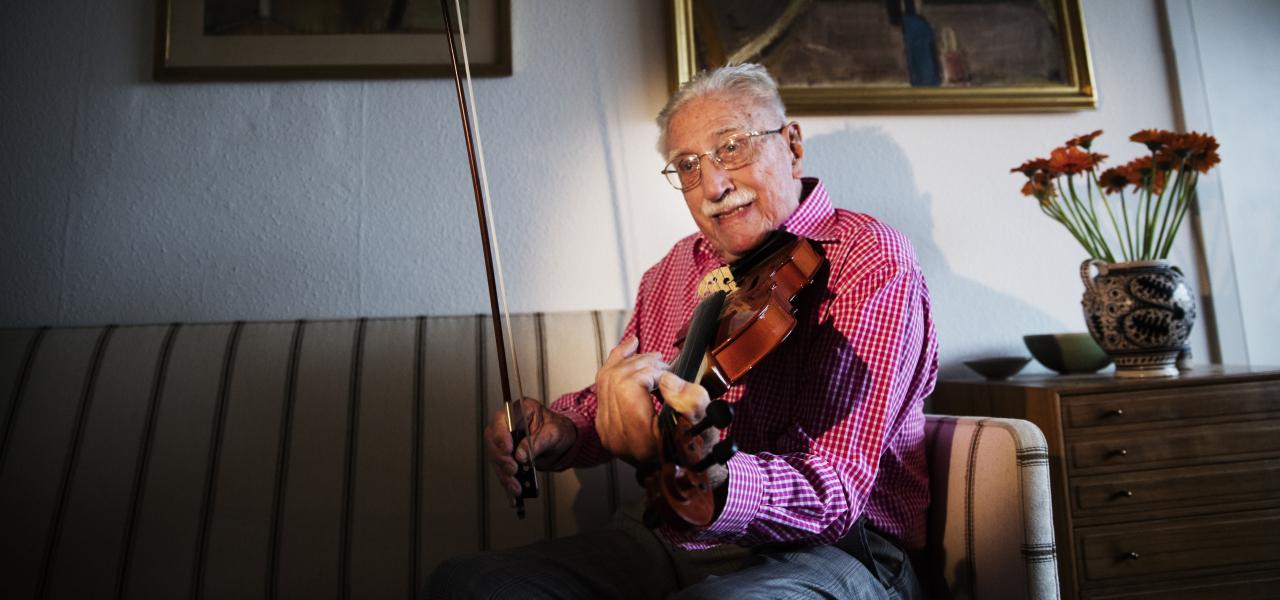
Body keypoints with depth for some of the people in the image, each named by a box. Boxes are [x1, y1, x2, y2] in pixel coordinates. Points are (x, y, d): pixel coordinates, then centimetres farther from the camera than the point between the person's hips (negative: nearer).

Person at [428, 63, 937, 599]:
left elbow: (835, 496, -21)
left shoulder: (874, 263, -12)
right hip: (666, 544, 7)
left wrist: (708, 477, -42)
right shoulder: (677, 269, 11)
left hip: (827, 554, -6)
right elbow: (617, 397, 21)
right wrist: (558, 430, -2)